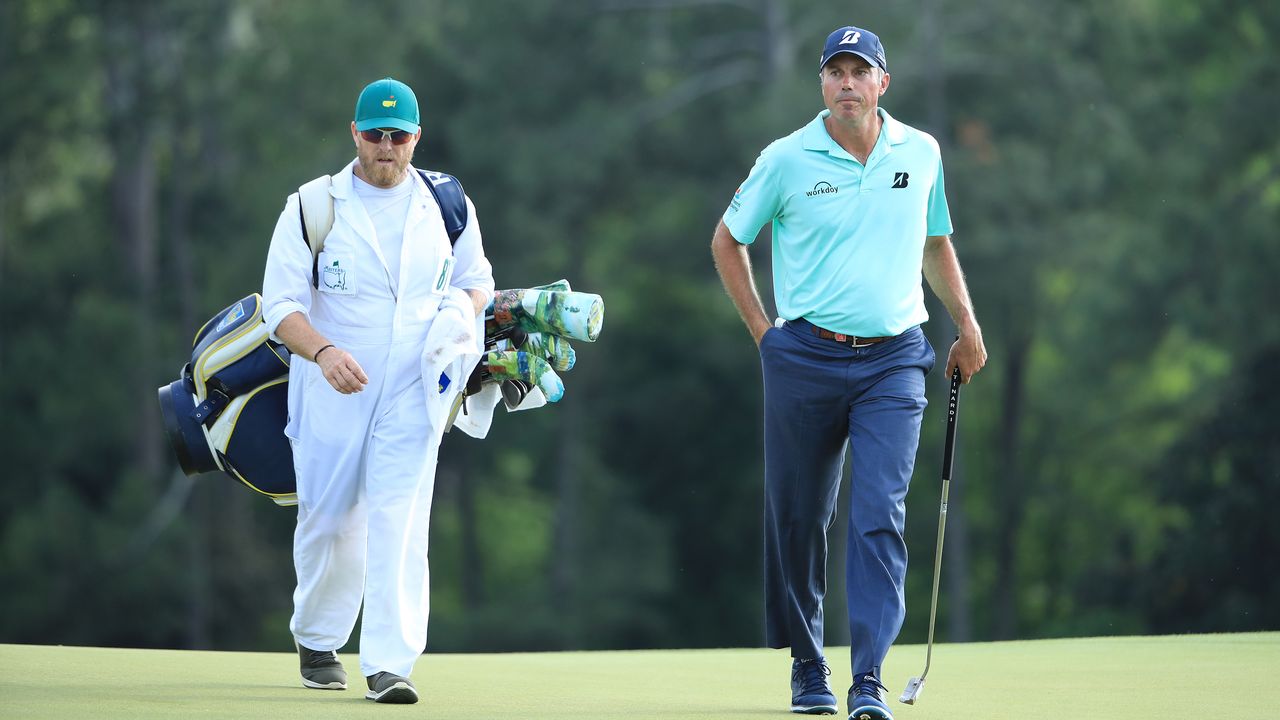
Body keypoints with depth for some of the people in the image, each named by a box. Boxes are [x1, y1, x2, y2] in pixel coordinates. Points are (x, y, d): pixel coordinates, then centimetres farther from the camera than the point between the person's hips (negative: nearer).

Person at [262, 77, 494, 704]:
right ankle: (316, 640, 32)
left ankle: (390, 662, -19)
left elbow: (476, 280, 17)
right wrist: (322, 351, -28)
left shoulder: (447, 205, 4)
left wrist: (462, 309, -7)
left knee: (399, 522, -14)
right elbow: (280, 303, -9)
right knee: (328, 521, 6)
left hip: (412, 392, 1)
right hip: (331, 392, -1)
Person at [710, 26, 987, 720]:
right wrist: (762, 331, 5)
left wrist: (967, 324, 17)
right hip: (806, 358, -1)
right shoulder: (787, 159, -2)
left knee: (880, 518, -12)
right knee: (799, 518, 6)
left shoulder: (922, 154, 6)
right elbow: (727, 241, 10)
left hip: (894, 359, 1)